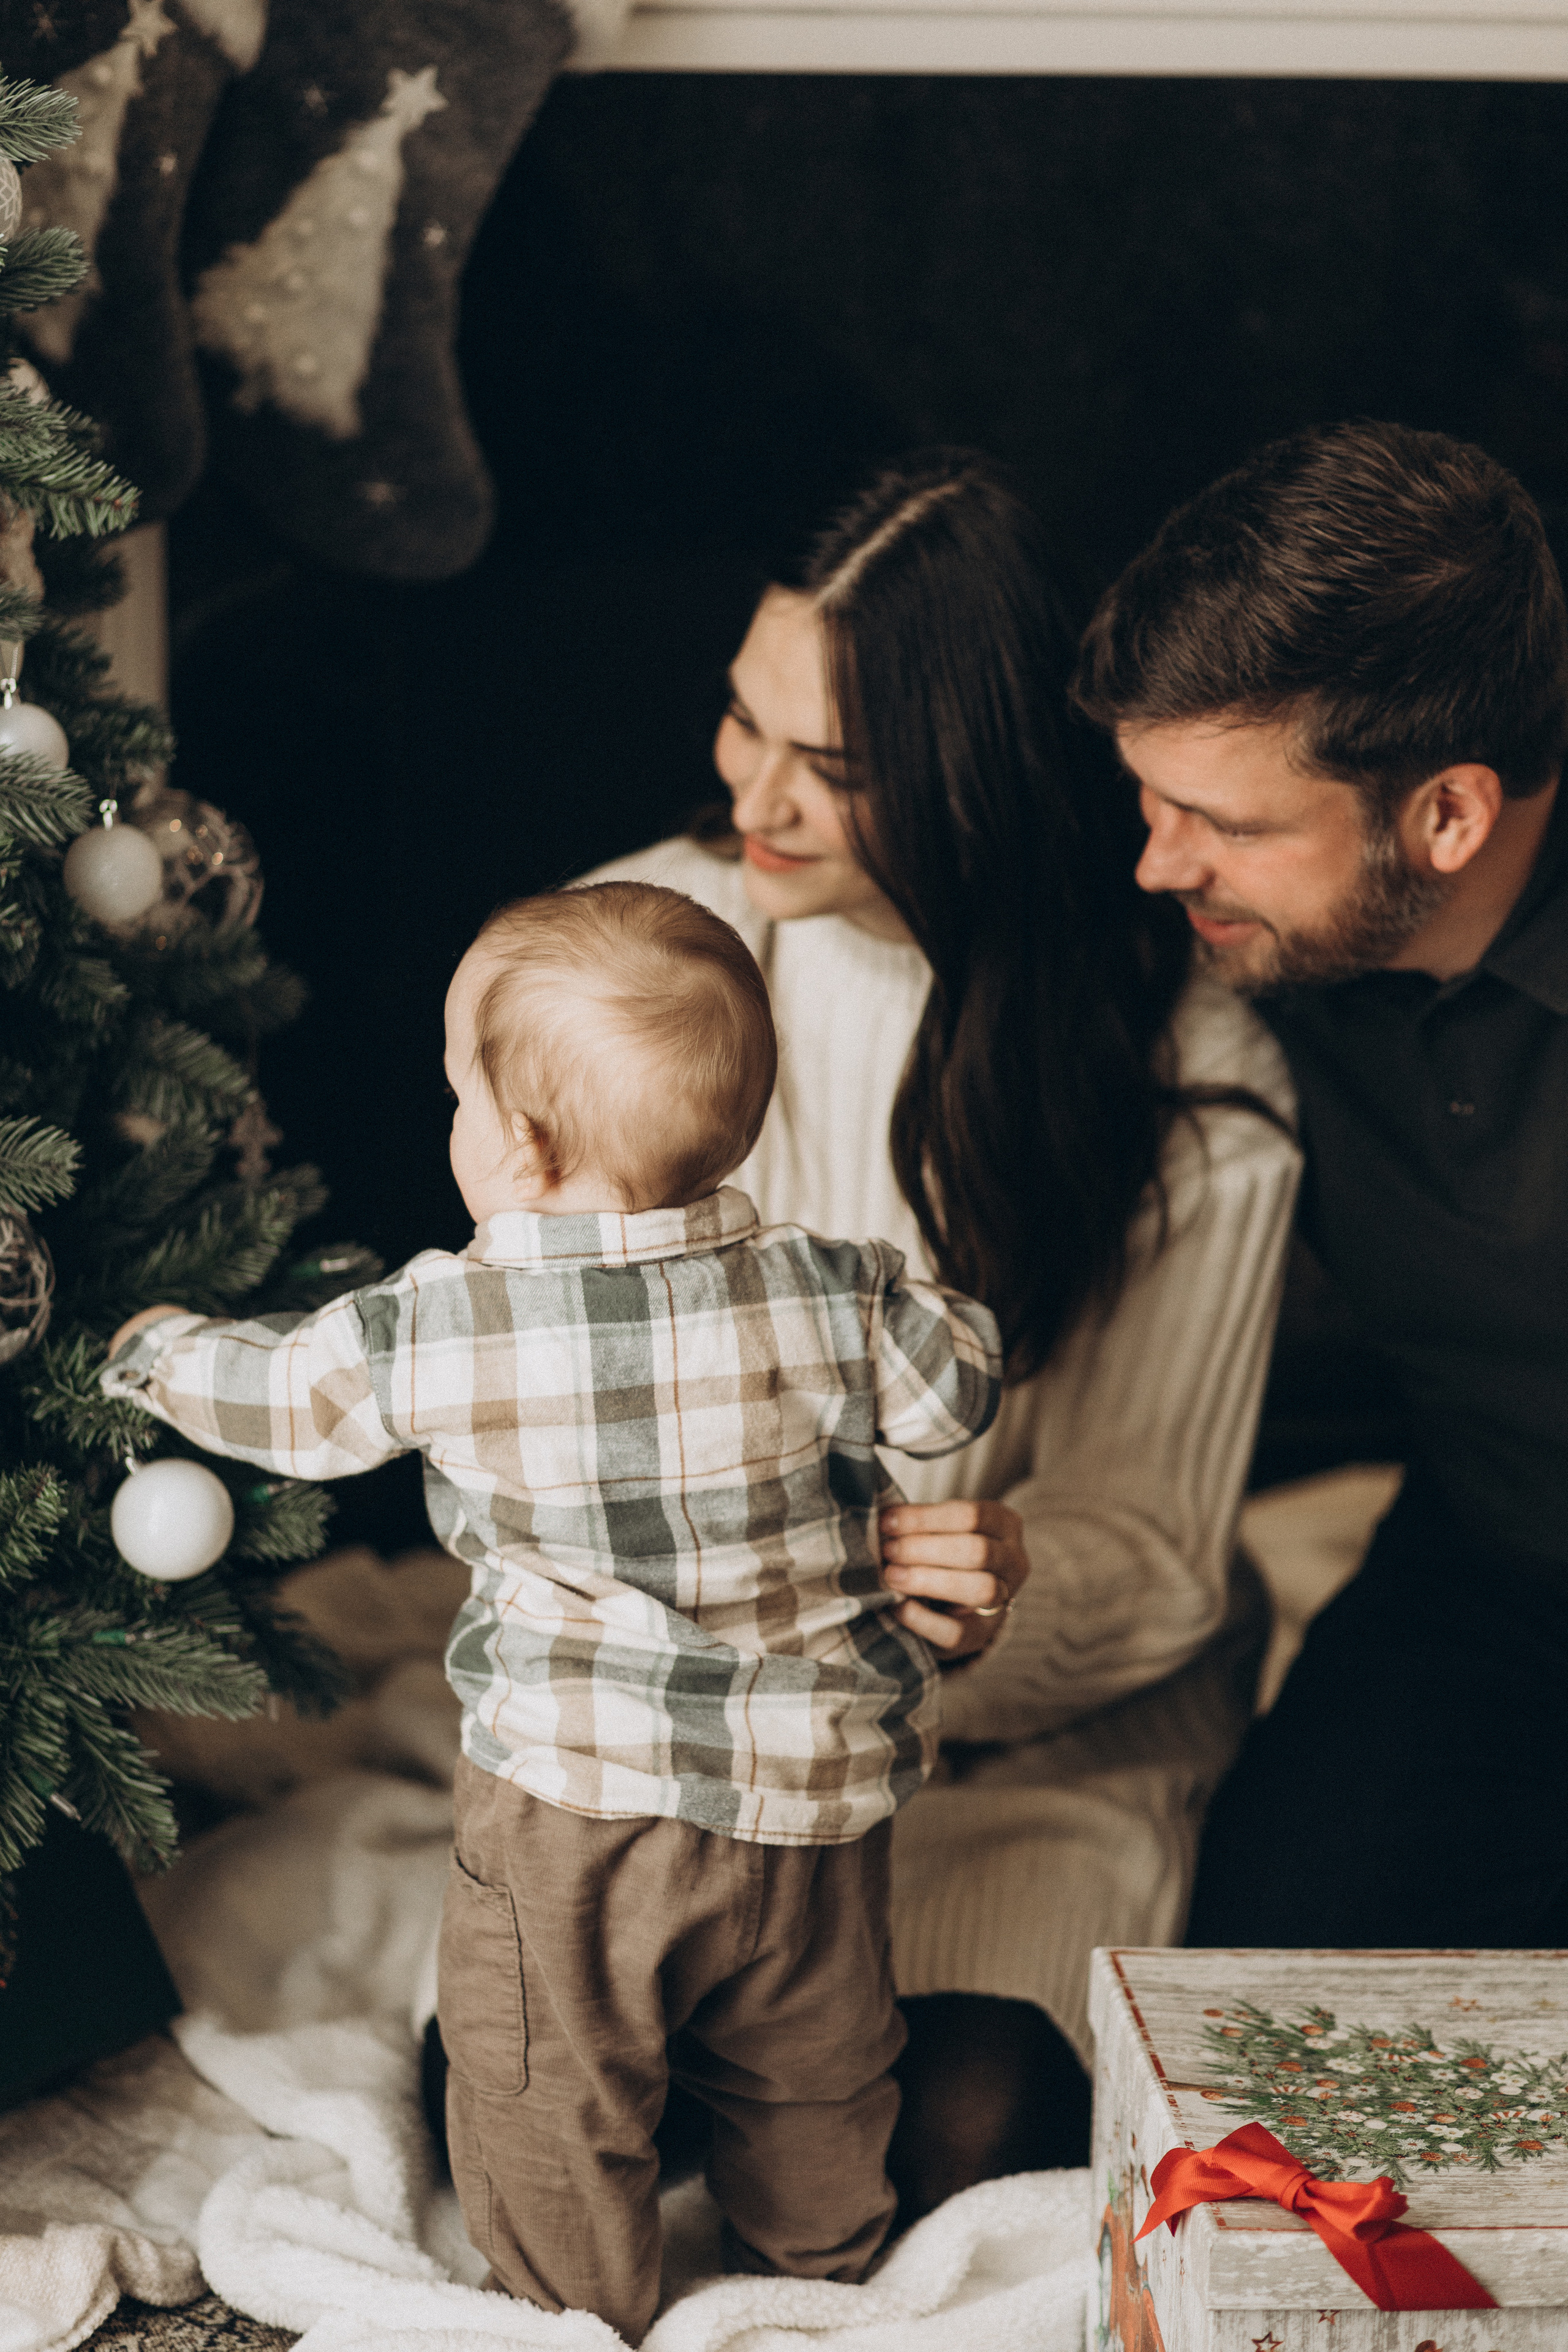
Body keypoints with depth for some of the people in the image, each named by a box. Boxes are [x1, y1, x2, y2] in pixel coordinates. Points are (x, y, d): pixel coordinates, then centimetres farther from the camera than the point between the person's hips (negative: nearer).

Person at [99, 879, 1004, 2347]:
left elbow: (268, 1393, 2)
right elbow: (958, 1394, 3)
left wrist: (146, 1345, 23)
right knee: (811, 2076, 24)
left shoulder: (434, 1330, -15)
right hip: (811, 1786, 4)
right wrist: (898, 1302, 23)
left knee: (547, 2090, 17)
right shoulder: (826, 1297, -12)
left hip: (573, 1798, -3)